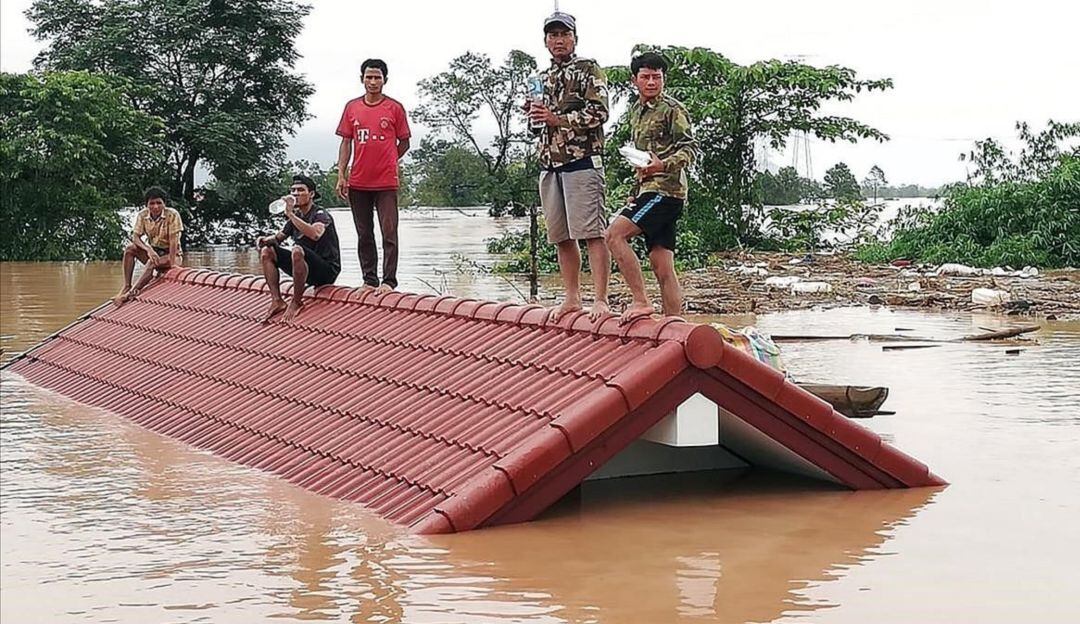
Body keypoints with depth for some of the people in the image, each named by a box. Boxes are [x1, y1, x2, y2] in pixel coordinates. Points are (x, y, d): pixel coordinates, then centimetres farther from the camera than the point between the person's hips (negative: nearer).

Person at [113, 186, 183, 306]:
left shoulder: (172, 215, -18)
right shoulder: (142, 215, -6)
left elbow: (173, 240, -21)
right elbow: (135, 236, -11)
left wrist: (172, 263, -28)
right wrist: (148, 249, -31)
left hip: (170, 254, -4)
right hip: (153, 251, 5)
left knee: (152, 263, -35)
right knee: (130, 248, -21)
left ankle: (132, 292, -36)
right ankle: (126, 286, -24)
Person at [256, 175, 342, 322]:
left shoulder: (321, 215, -11)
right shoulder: (296, 216, 12)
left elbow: (315, 234, -34)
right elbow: (278, 237, 23)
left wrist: (290, 214, -33)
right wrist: (264, 240, 0)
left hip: (327, 270, -8)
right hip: (306, 270, 8)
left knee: (297, 250, -36)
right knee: (266, 251, 0)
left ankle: (296, 302, -20)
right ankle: (277, 301, -7)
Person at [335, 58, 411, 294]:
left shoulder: (395, 108, 1)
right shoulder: (352, 107, 9)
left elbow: (404, 142, 8)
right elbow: (346, 142, 10)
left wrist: (386, 162, 2)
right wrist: (341, 174, 3)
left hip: (386, 182, -3)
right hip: (358, 183, 3)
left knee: (389, 233, -6)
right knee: (364, 235, 8)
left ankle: (389, 281, -4)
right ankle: (369, 280, 15)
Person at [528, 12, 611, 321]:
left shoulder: (588, 70, 0)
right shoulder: (543, 78, 21)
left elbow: (598, 113, -11)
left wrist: (557, 119, -15)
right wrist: (533, 113, 4)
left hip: (582, 161, -7)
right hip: (550, 165, 7)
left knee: (592, 233, -10)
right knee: (562, 236, 9)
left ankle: (600, 300, -12)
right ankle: (572, 298, 17)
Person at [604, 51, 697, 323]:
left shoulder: (672, 109, -4)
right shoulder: (636, 110, 21)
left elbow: (690, 148, -12)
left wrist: (663, 165, -29)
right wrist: (637, 191, 26)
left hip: (665, 189, -8)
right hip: (648, 189, 8)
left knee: (615, 234, -20)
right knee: (663, 267, 4)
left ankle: (641, 301, -18)